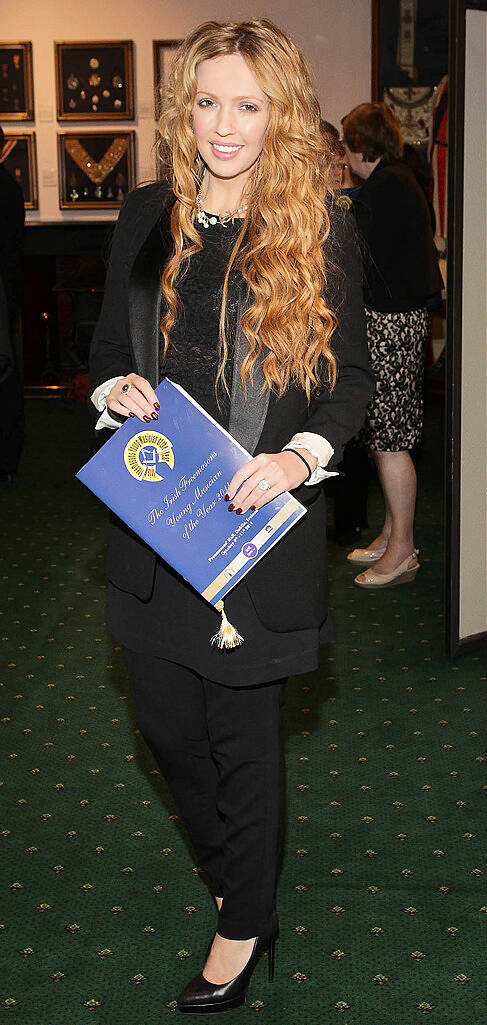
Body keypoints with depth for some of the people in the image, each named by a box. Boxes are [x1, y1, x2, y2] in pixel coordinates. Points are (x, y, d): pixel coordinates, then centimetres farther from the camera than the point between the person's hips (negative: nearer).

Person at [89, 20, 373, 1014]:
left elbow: (352, 378, -1)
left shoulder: (319, 232, -4)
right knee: (165, 719, 13)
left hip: (262, 517, -4)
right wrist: (117, 389, -7)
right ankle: (235, 876, 39)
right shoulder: (147, 218, 7)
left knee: (243, 728, 5)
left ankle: (245, 927, 26)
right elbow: (110, 347, 15)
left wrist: (304, 452, -19)